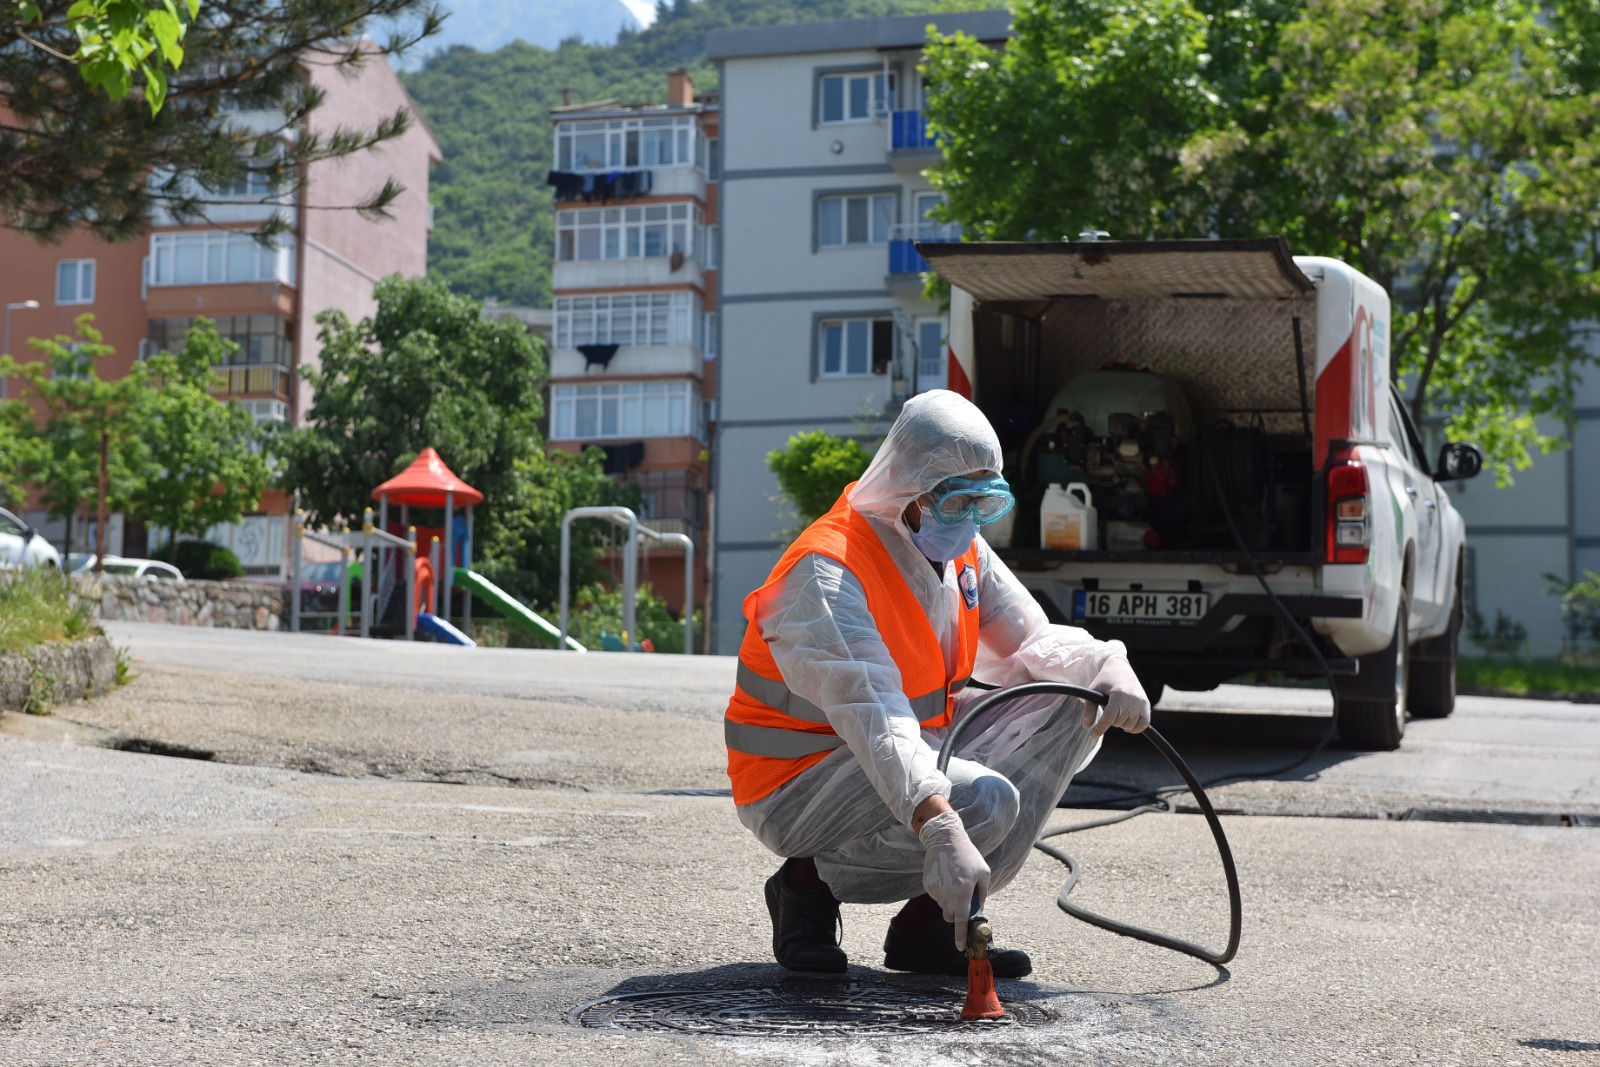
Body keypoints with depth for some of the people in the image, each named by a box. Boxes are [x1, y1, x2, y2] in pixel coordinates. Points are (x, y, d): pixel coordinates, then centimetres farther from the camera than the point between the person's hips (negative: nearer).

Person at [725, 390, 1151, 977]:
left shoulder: (961, 552, 4)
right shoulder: (826, 574, -25)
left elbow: (1034, 641, 7)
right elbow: (873, 717, -38)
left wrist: (1107, 666, -17)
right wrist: (941, 830, -50)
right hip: (799, 783, -9)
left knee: (1072, 708, -4)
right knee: (985, 800, -33)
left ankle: (931, 926, -6)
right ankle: (812, 882, -6)